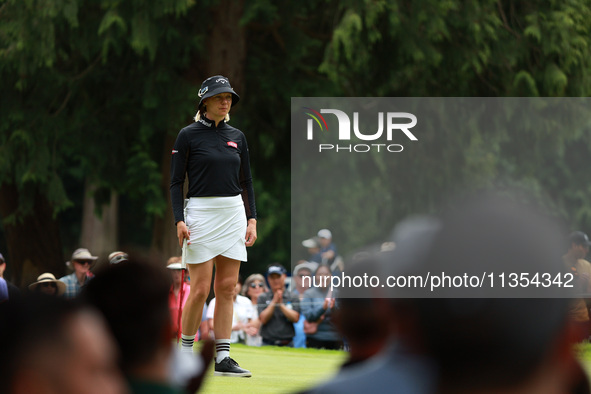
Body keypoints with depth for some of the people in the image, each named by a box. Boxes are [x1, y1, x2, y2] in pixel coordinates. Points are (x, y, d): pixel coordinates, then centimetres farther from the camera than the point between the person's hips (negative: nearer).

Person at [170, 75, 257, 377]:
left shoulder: (237, 137, 11)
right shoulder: (189, 135, -2)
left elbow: (246, 182, 15)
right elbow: (176, 181, -3)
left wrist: (252, 219, 5)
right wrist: (179, 220, -13)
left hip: (234, 214, 4)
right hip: (201, 213, -4)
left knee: (227, 288, 2)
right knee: (200, 290, -7)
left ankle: (223, 358, 3)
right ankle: (185, 351, 9)